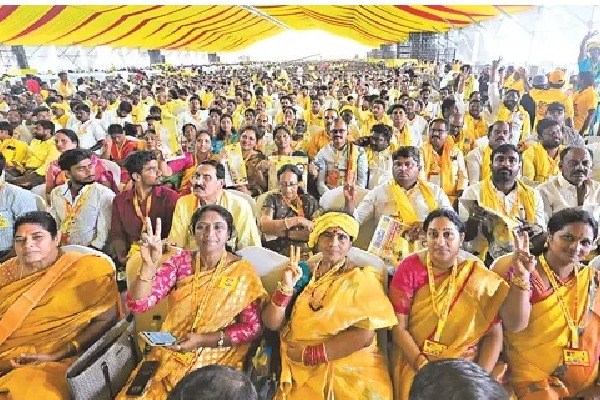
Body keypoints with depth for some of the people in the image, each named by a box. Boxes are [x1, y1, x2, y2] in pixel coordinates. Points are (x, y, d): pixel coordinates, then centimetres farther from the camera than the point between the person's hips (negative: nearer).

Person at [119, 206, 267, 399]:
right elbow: (138, 304, -10)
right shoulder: (181, 261, -3)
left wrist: (203, 340, -17)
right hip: (171, 352, 3)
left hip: (218, 358, -2)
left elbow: (253, 327, -8)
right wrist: (149, 264, -27)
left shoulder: (242, 272, -9)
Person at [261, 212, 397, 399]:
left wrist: (309, 354, -14)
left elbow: (364, 334, -14)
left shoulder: (361, 279, -3)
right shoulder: (302, 271, 4)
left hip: (351, 372, -2)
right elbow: (271, 324, 1)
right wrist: (286, 287, -14)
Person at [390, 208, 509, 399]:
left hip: (468, 363, 2)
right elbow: (399, 328, -9)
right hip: (417, 363, -1)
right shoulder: (409, 268, -9)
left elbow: (494, 334, -3)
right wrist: (425, 369, -17)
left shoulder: (478, 276, -5)